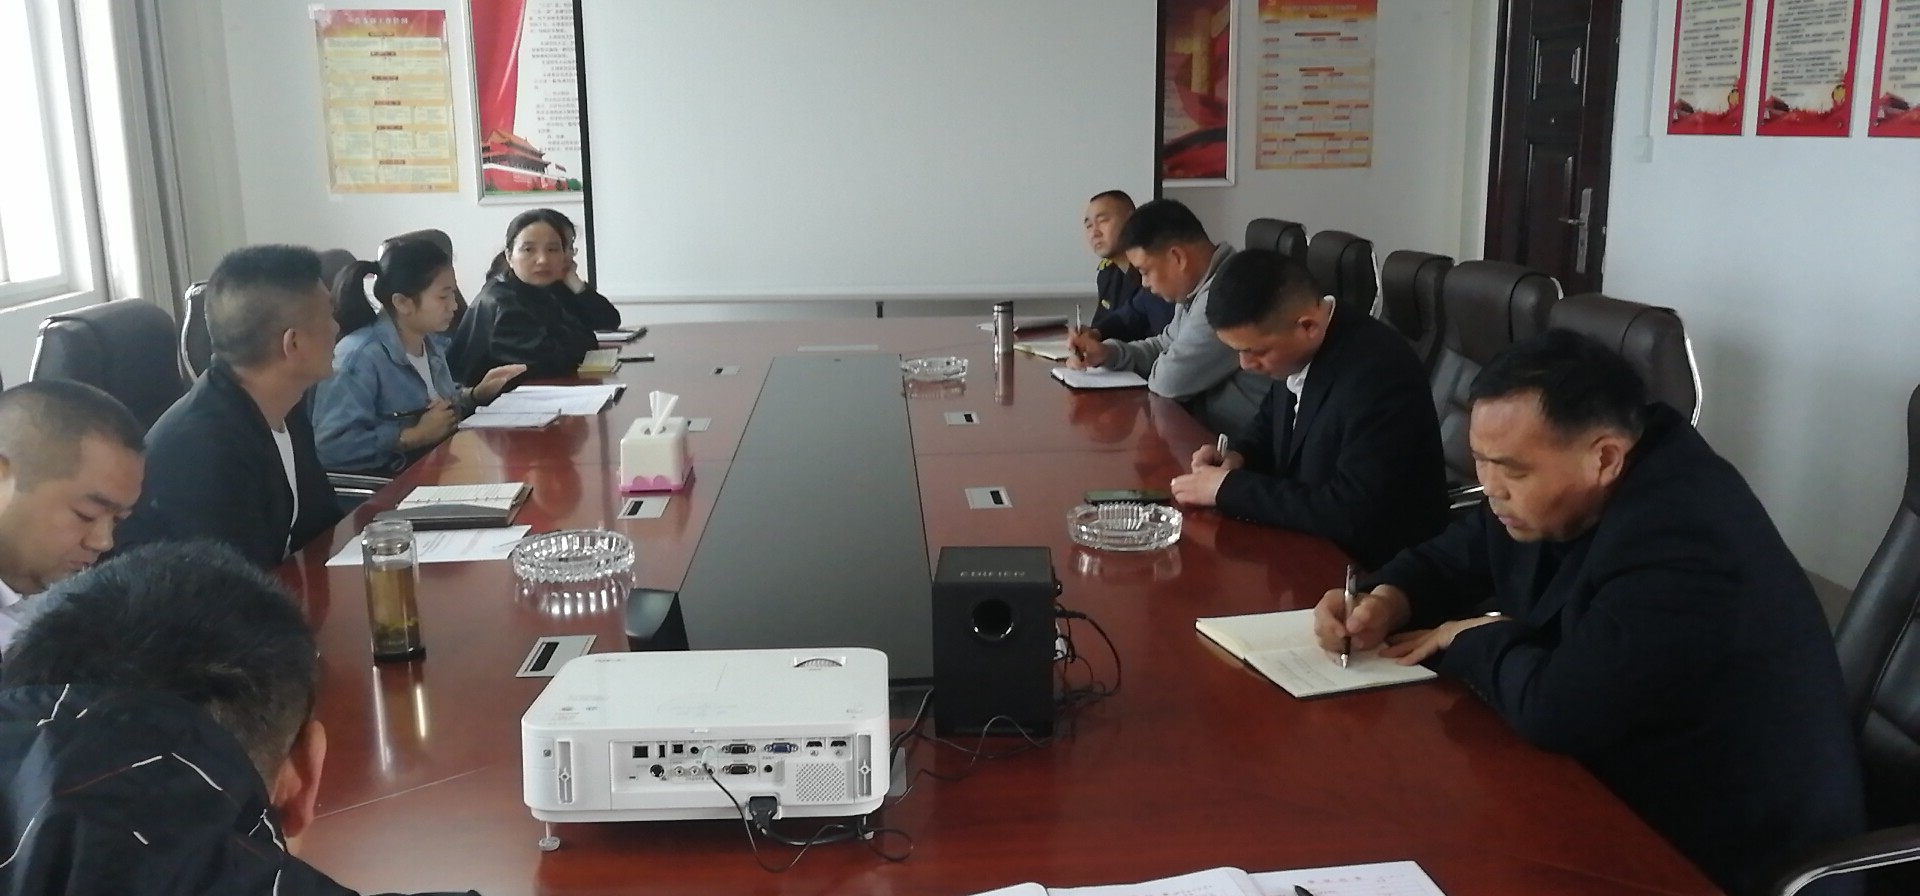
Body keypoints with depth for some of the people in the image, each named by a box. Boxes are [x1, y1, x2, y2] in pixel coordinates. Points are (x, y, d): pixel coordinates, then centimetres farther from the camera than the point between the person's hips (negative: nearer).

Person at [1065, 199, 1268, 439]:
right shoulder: (1198, 285, 7)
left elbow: (1170, 380, -23)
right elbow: (1167, 347, 19)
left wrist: (1150, 371, 0)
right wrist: (1107, 352, 4)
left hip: (1237, 439, -9)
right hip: (1201, 424, 9)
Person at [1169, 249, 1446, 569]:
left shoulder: (1378, 373, -28)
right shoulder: (1293, 350, -4)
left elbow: (1352, 514, -32)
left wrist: (1229, 488, -25)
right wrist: (1240, 457, -4)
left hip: (1374, 568, -7)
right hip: (1313, 542, 7)